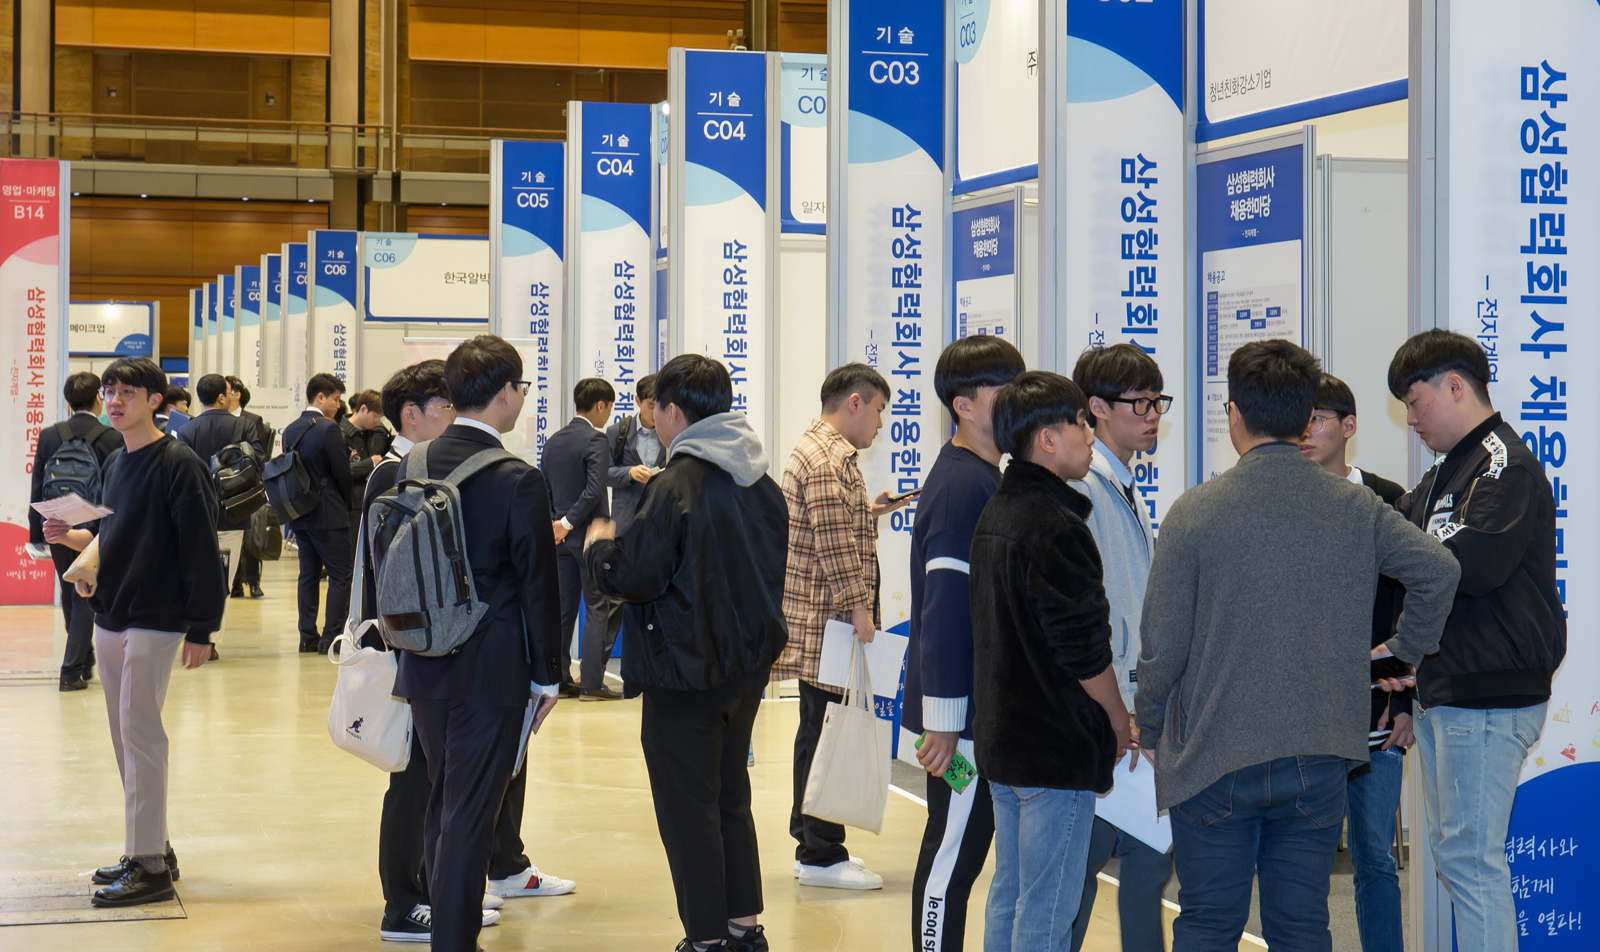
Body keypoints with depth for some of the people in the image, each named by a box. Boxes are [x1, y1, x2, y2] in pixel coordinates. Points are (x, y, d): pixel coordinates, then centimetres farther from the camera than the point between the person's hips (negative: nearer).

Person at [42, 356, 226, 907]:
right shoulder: (115, 464, 13)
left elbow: (201, 551, -14)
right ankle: (149, 848, 20)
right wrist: (75, 537, 1)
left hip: (155, 622, -8)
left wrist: (201, 629, -15)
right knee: (125, 736, 11)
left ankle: (150, 866, -5)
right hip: (110, 619, 8)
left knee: (140, 733, -9)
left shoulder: (179, 465, -12)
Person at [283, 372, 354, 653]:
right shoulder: (329, 429, -15)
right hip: (328, 514, -8)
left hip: (299, 513, 8)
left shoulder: (290, 430, 8)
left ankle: (307, 637, 12)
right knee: (340, 575, -2)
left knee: (308, 574, 12)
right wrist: (348, 502, 3)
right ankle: (332, 637, -5)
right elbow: (343, 473, -13)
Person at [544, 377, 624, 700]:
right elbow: (594, 490, -22)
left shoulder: (554, 440, 11)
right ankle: (591, 682, -3)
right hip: (590, 534, -7)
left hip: (562, 536, 7)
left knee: (563, 609, 11)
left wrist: (557, 523, 12)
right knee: (598, 609, -1)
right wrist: (568, 523, -14)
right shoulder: (596, 440, -13)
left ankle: (558, 677, 14)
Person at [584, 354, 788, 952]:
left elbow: (631, 578, -20)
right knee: (732, 800, 19)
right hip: (748, 664, 8)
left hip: (685, 676, -8)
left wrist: (599, 545, 0)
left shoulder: (678, 485, -19)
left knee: (688, 811, 2)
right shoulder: (761, 482, 5)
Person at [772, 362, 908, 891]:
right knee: (827, 729, -7)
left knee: (818, 728, 16)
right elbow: (835, 544, -22)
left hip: (816, 615, 11)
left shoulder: (819, 449, 19)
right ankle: (820, 854, -3)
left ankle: (811, 841, 24)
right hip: (827, 616, -11)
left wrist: (869, 511, 19)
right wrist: (859, 608, -20)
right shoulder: (830, 459, -16)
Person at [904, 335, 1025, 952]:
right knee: (954, 852, -3)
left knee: (958, 851, 15)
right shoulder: (964, 485, -18)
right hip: (963, 716, -10)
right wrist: (943, 721, -22)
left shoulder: (983, 478, 15)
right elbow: (944, 610, -22)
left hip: (988, 709, 10)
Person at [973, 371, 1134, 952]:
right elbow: (1085, 647, -19)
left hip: (1000, 736, 10)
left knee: (1009, 894, 16)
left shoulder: (993, 515, 11)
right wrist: (1121, 720, -4)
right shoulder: (1056, 527, -19)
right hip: (1059, 744, -10)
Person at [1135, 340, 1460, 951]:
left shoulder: (1196, 512, -8)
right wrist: (1406, 655, 8)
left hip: (1214, 758, -2)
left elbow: (1161, 647, -7)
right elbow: (1439, 569, -9)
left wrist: (1149, 734, 9)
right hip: (1318, 760, 2)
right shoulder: (1355, 509, -1)